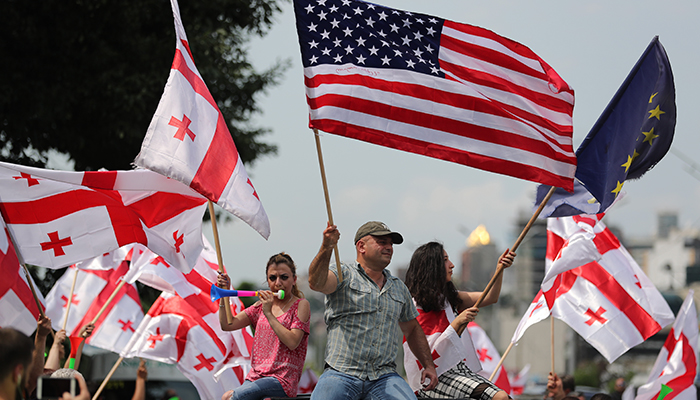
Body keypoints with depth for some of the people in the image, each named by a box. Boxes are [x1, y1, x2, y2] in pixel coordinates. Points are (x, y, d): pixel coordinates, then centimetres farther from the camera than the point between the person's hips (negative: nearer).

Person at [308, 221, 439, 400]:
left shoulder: (399, 287, 21)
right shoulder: (344, 275, 3)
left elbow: (412, 329, 32)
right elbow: (316, 283, -19)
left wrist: (428, 365, 22)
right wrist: (326, 249, -37)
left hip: (384, 377, 3)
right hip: (341, 374, -3)